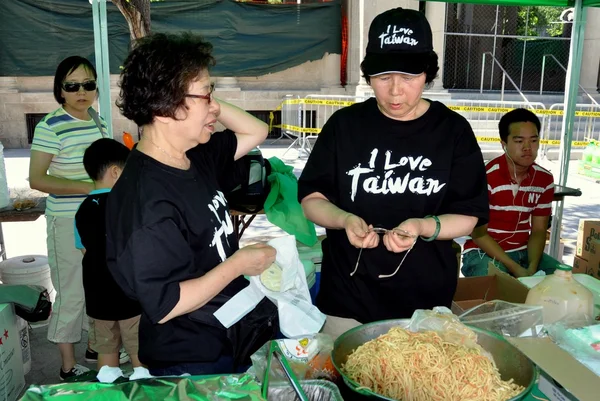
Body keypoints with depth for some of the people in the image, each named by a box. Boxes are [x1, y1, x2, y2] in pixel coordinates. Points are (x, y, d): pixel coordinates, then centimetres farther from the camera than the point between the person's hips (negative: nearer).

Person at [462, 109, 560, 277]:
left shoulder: (545, 179, 1)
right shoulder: (485, 177, -18)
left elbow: (538, 231, 4)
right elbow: (478, 233, -15)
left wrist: (532, 267, -15)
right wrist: (514, 268, -21)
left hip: (524, 251, 6)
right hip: (484, 252, -6)